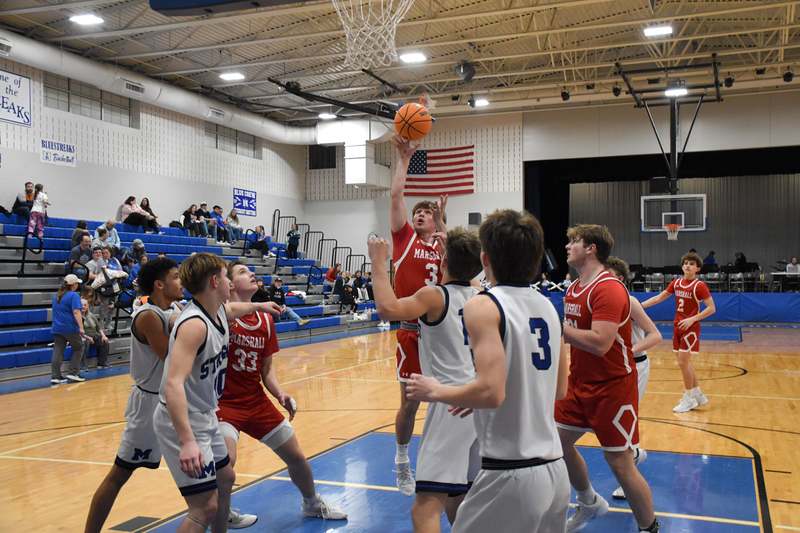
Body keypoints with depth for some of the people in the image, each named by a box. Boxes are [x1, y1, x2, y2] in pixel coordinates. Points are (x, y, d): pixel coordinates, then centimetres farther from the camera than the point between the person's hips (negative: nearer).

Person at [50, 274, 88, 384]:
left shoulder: (56, 296, 14)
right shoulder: (73, 295, -10)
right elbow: (76, 312, -20)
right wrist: (81, 327, -25)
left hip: (57, 328, 6)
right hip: (70, 328, -6)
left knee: (58, 352, 5)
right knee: (78, 348, 11)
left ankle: (55, 376, 1)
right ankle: (73, 373, 7)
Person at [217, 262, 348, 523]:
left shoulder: (265, 320, 4)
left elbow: (267, 369, 9)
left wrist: (280, 395, -8)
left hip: (258, 402, 6)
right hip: (224, 403, -6)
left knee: (296, 456, 13)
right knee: (225, 462, -28)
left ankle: (313, 504, 41)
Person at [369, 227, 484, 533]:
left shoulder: (433, 296, -8)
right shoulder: (478, 297, 13)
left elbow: (388, 309, -26)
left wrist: (380, 263, -13)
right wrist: (451, 247, 45)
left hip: (451, 405, -8)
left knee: (426, 508, -12)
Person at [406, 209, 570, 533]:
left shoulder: (484, 306, -12)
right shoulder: (547, 306, 9)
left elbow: (491, 392, -23)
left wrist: (436, 391, -6)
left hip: (510, 475, -7)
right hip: (554, 470, 7)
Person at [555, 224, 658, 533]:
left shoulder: (608, 289, -21)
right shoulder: (574, 288, 8)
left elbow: (599, 343, -31)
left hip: (611, 388, -9)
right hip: (580, 384, 9)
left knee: (619, 462, -2)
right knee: (559, 443, 13)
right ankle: (590, 504, 36)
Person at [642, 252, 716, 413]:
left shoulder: (699, 286, -12)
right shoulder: (676, 283, 6)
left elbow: (712, 308, -15)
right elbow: (658, 298, 11)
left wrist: (692, 319, -22)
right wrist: (639, 306, 5)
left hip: (690, 328, -6)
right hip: (677, 326, 7)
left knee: (683, 362, -7)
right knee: (684, 363, 11)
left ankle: (689, 399, 7)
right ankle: (698, 395, 24)